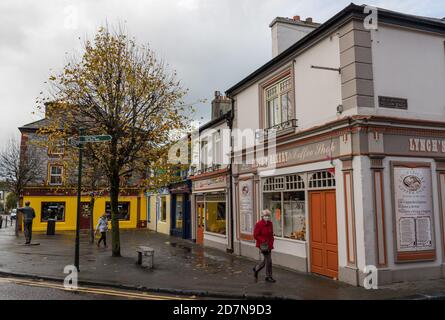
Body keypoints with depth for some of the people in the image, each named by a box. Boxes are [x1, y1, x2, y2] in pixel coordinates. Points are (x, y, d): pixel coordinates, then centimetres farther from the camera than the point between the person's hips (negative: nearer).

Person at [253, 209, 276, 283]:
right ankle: (268, 277, 9)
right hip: (263, 245, -7)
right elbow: (255, 235, -12)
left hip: (269, 245, 8)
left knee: (266, 260, 15)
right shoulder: (258, 224, -13)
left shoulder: (270, 223, 8)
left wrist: (271, 242, 6)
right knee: (268, 260, -4)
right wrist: (263, 241, -20)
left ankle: (256, 269, 36)